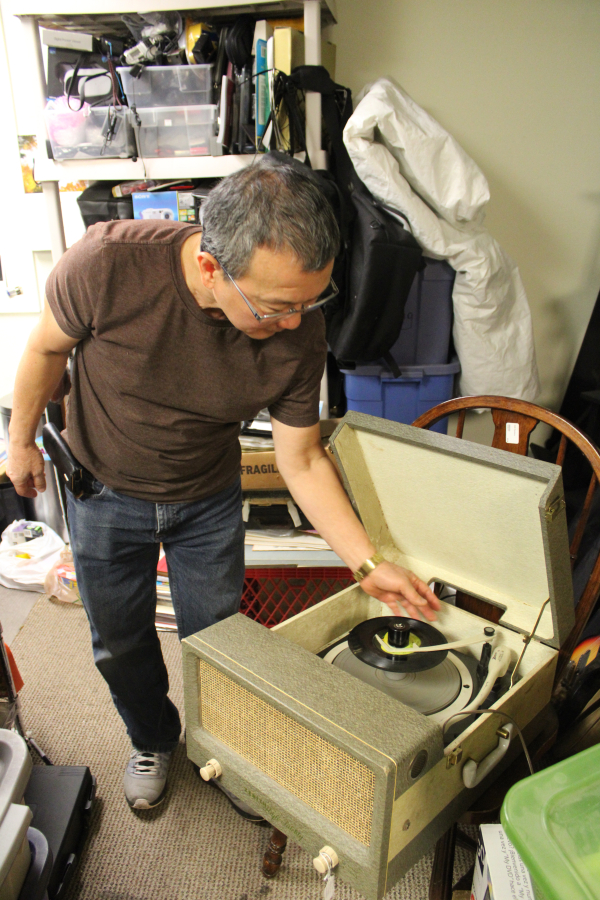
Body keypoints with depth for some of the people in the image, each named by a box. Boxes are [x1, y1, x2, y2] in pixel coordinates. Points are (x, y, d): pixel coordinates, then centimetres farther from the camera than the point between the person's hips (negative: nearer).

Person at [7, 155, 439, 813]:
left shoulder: (300, 330, -26)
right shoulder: (109, 264, -33)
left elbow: (302, 463, -15)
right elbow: (47, 346, -12)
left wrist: (367, 564, -19)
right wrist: (21, 440, 0)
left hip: (208, 500, 1)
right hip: (104, 493, 0)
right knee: (121, 644, 18)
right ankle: (152, 740, 50)